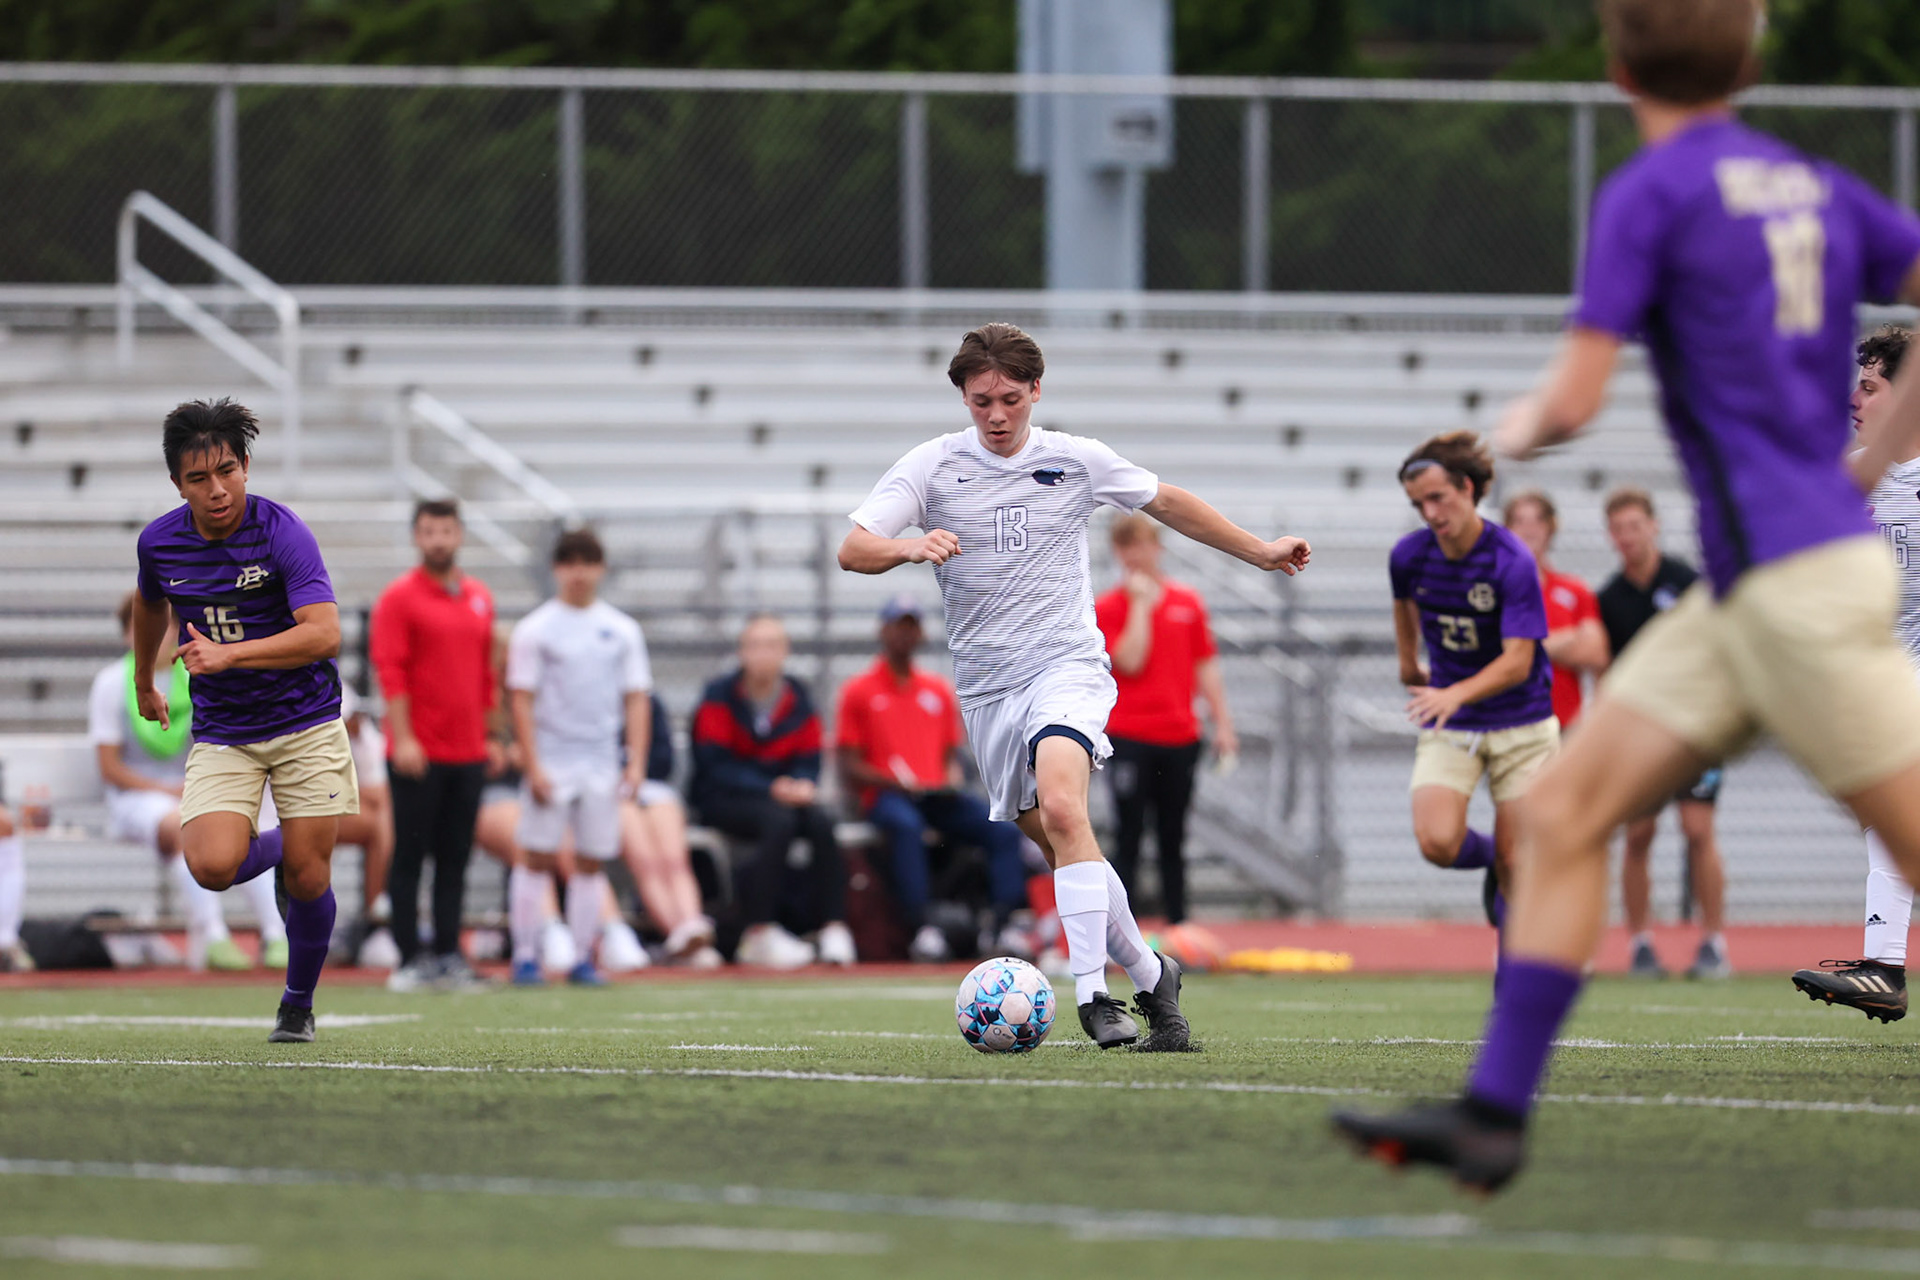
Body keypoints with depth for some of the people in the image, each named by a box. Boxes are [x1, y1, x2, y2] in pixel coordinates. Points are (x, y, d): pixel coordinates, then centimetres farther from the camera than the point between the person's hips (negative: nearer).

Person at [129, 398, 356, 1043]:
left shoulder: (282, 532, -17)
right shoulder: (159, 542, -4)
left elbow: (324, 632, -28)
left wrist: (230, 654, -36)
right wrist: (144, 684, 34)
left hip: (305, 723, -3)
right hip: (220, 734, 3)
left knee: (308, 877, -3)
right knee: (213, 866, -19)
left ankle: (298, 1003, 24)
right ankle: (271, 845, 18)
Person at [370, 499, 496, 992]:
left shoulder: (479, 598, 13)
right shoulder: (399, 598, -4)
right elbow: (389, 670, -10)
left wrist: (489, 735, 16)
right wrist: (403, 738, -17)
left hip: (467, 753, 5)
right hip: (418, 756, -5)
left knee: (455, 859, 6)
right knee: (410, 857, -2)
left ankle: (449, 955, 10)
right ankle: (411, 959, 0)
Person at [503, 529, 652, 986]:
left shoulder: (622, 631, 9)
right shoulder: (535, 630, 0)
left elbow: (636, 699, 9)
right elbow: (522, 700, -3)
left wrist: (637, 760, -1)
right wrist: (533, 766, -11)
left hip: (602, 764, 3)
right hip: (550, 759, -3)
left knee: (592, 862, 3)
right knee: (536, 857, -5)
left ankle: (582, 959, 7)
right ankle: (525, 957, -2)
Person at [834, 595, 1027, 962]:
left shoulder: (939, 690, 21)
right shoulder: (859, 691, 8)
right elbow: (849, 768, 1)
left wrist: (953, 777, -2)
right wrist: (896, 782, -14)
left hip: (938, 795, 5)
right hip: (886, 795, -5)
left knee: (1004, 830, -21)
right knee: (906, 826, -40)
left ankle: (1004, 928, -31)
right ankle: (919, 929, -46)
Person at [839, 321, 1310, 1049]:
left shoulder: (1077, 461, 3)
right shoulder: (933, 466, 1)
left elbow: (1166, 504, 20)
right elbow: (853, 549, -8)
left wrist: (1261, 552, 26)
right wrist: (911, 547, -30)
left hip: (1067, 666, -3)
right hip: (986, 684, 3)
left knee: (1061, 807, -28)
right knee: (1060, 849, 5)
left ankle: (1092, 993, -30)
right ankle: (1150, 976, 24)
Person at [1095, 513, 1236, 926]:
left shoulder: (1188, 601, 9)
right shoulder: (1107, 608, -1)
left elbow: (1206, 666, 11)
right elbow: (1130, 661, -16)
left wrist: (1222, 723, 6)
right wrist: (1141, 604, -13)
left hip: (1180, 737, 3)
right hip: (1129, 737, -3)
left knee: (1173, 838, 9)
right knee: (1129, 837, -5)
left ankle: (1178, 925, 13)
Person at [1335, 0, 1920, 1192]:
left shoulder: (1650, 194, -9)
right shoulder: (1813, 186, 13)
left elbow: (1575, 400, -11)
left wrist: (1516, 431, 12)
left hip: (1798, 586, -8)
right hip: (1740, 595, 8)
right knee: (1563, 813, 5)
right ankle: (1495, 1115, 2)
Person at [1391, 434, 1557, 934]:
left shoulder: (1513, 562, -20)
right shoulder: (1409, 556, -6)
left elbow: (1517, 662, -25)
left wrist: (1455, 695, -40)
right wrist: (1408, 663, 27)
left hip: (1520, 725, -3)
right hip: (1447, 728, 3)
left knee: (1515, 864, -4)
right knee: (1438, 842, -19)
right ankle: (1489, 855, 14)